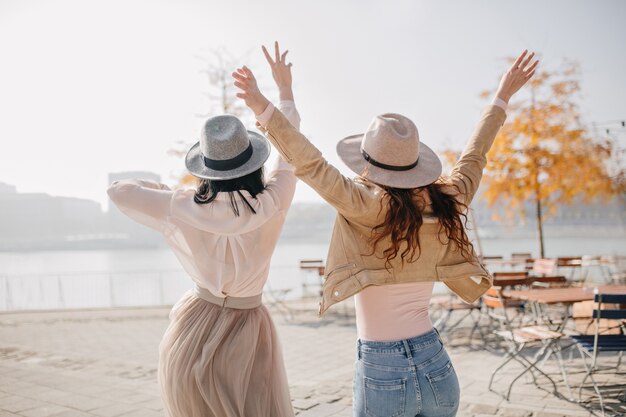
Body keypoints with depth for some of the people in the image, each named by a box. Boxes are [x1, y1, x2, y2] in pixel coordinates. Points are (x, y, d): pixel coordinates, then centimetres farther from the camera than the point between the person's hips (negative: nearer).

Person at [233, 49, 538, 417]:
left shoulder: (371, 209, -19)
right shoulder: (446, 205, -3)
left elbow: (314, 167, -26)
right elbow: (474, 157, 12)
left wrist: (263, 108, -28)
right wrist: (503, 97, 25)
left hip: (383, 375, -5)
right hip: (438, 368, 5)